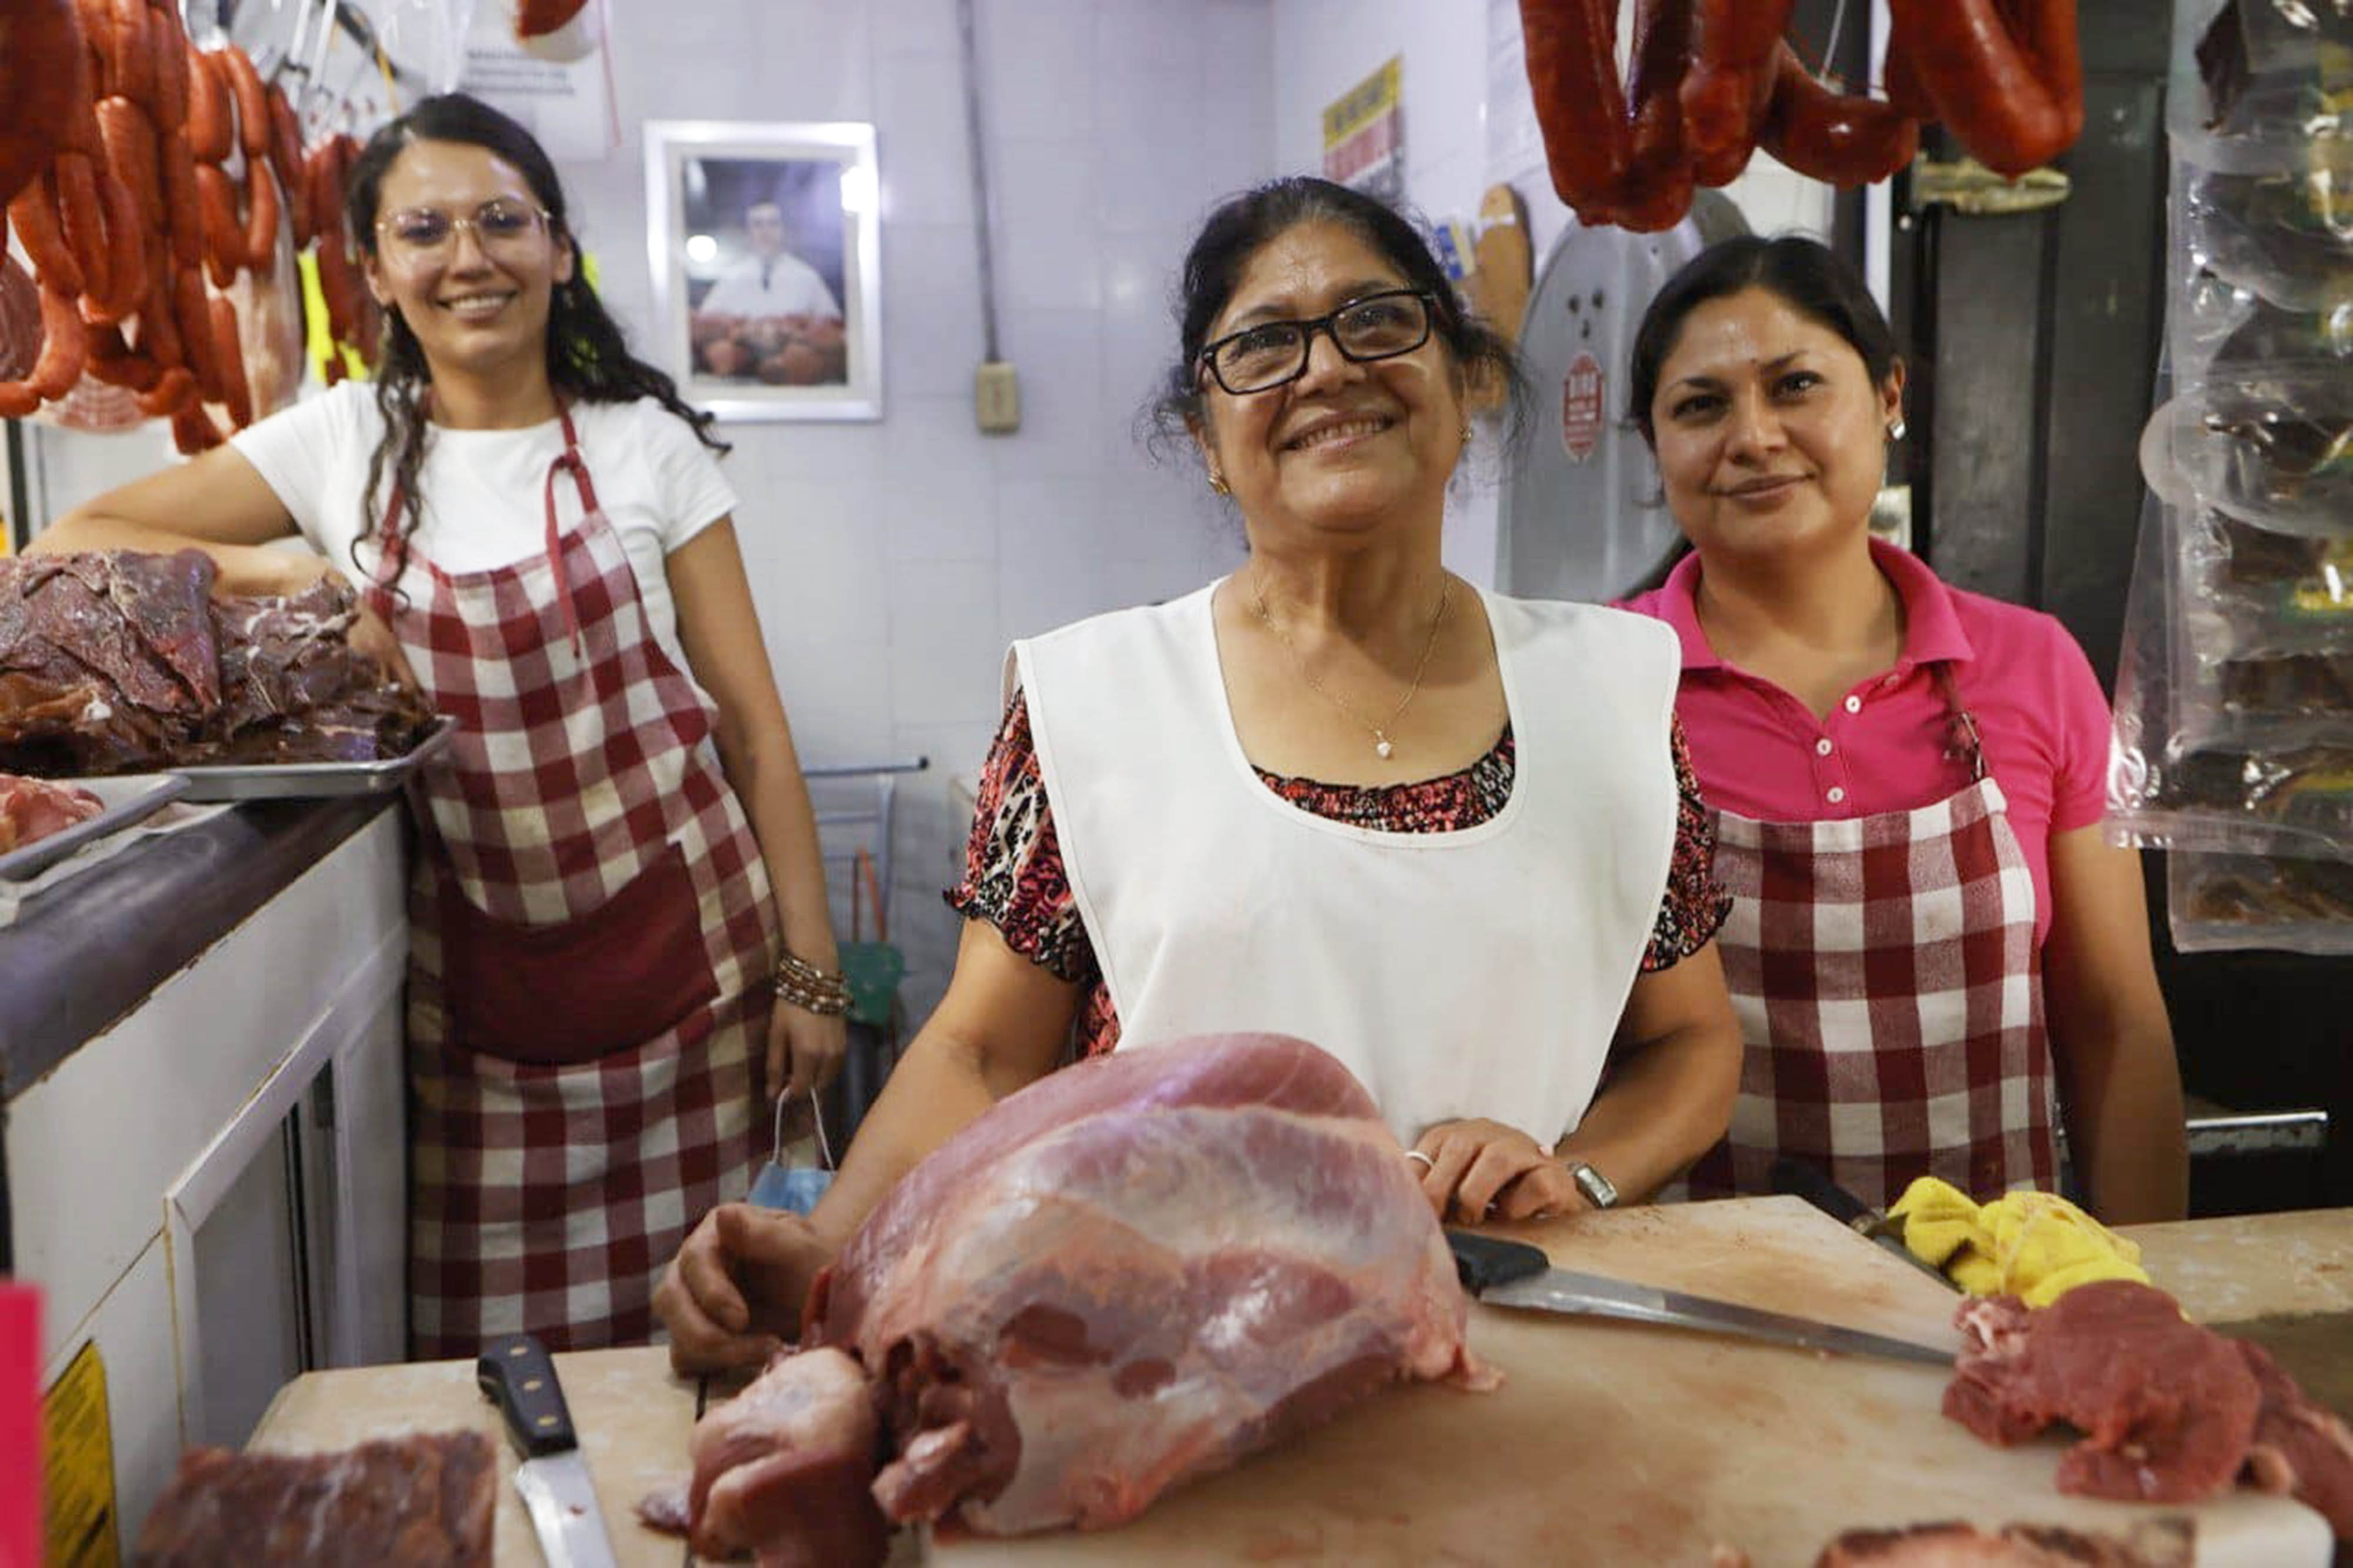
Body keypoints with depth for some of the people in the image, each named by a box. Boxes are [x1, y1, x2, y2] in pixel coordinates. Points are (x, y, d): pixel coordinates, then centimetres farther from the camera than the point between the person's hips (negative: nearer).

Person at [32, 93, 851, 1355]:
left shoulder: (647, 445, -2)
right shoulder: (343, 442, 3)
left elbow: (752, 721, -3)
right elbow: (72, 543, 4)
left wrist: (810, 966, -7)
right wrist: (282, 572, -13)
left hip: (682, 943, -1)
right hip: (471, 960, 2)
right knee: (480, 1341, 8)